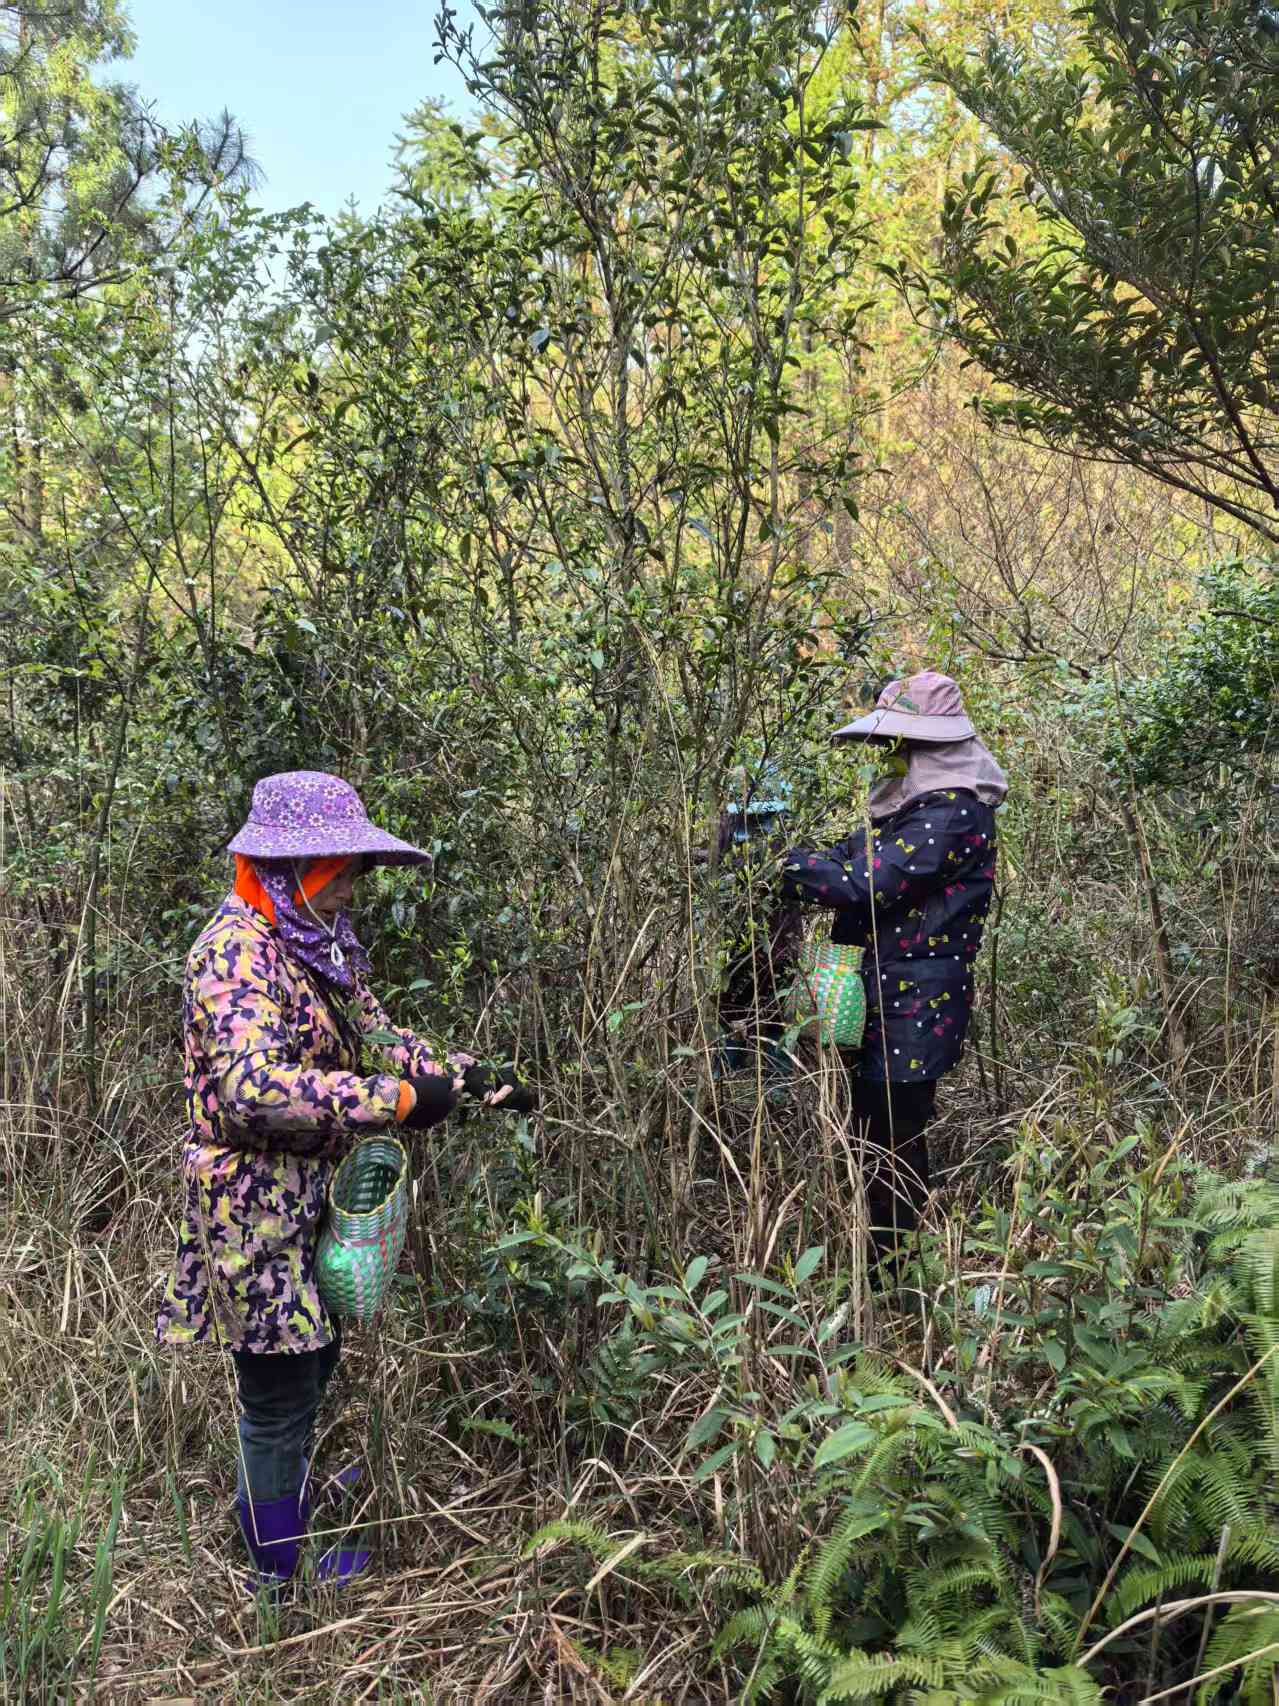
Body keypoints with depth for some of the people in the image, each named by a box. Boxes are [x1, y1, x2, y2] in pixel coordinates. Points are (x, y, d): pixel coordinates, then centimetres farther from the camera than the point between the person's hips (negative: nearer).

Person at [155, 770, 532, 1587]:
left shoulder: (325, 941, 6)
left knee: (316, 1361, 26)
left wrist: (469, 1076, -2)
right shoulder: (237, 951, -23)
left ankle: (293, 1492, 50)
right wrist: (398, 1100, -32)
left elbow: (377, 1033, 11)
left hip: (316, 1194, 9)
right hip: (258, 1205, -9)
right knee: (278, 1398, 6)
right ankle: (280, 1572, 27)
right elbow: (252, 1086, -36)